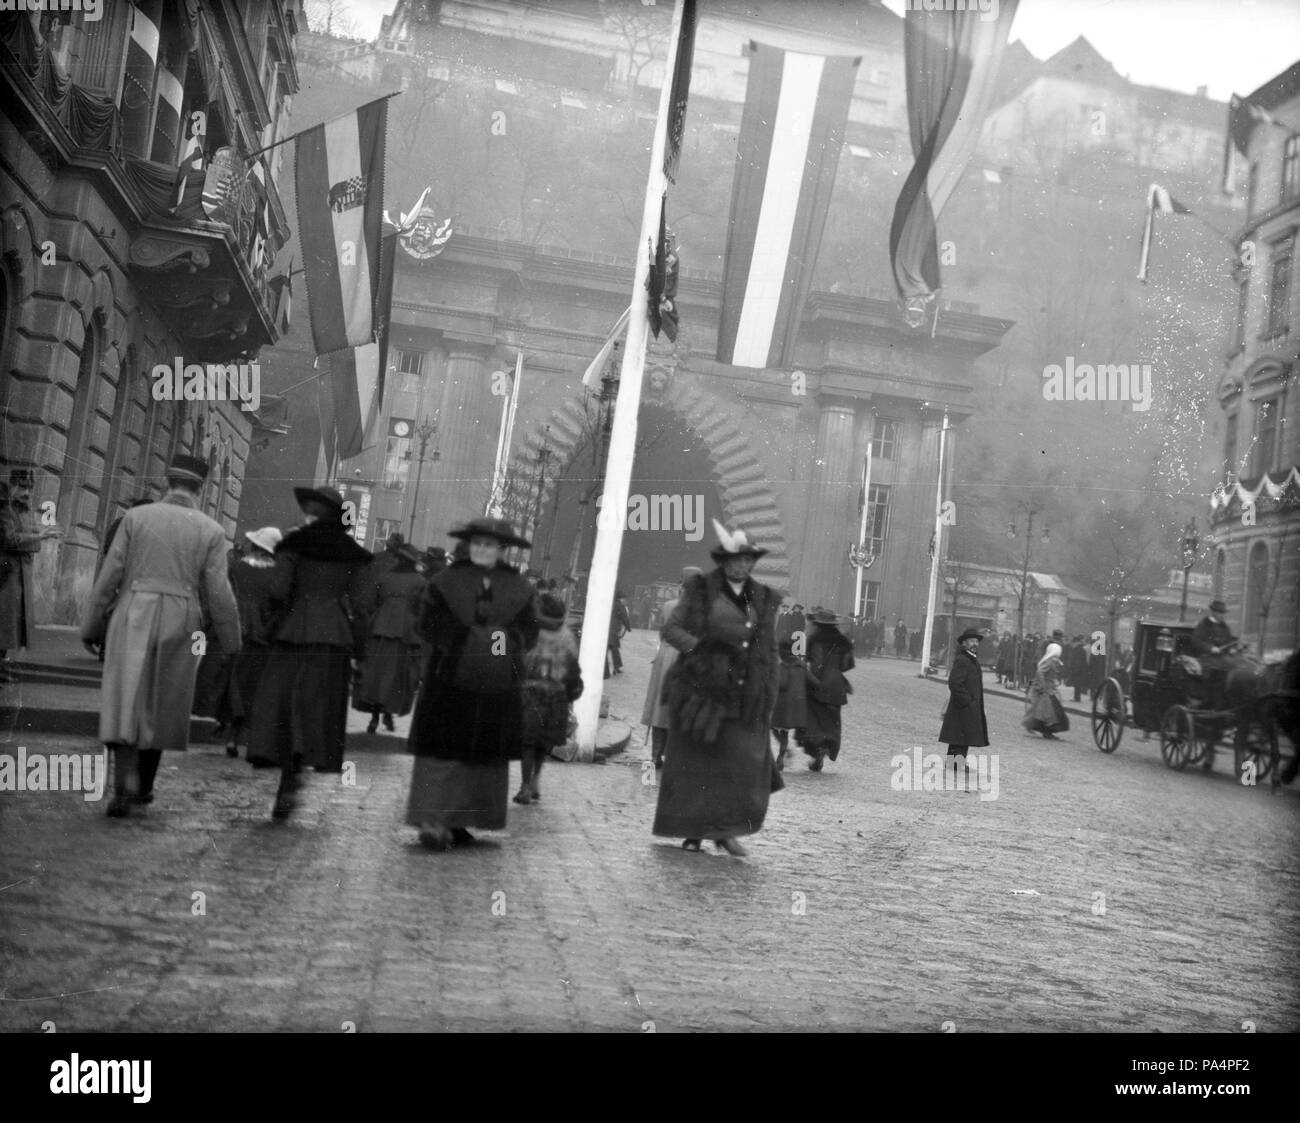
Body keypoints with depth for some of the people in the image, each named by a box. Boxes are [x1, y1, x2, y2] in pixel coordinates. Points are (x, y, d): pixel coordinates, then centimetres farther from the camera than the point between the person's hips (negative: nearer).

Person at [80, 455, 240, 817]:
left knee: (124, 704, -3)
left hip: (132, 619, -1)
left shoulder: (136, 517, 2)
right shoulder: (210, 531, 1)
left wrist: (92, 626, 6)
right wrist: (232, 643, 7)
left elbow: (109, 576, -1)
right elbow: (218, 593, -3)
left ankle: (125, 784, -21)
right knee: (161, 707, 15)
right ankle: (144, 784, 24)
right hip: (178, 625, 1)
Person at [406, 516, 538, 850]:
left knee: (488, 753, 2)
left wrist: (503, 640, -7)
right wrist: (472, 639, -5)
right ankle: (431, 819, 1)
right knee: (445, 748, -2)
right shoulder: (446, 581, 4)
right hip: (450, 678, -2)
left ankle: (459, 821, 4)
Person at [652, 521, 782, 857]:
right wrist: (699, 647, -18)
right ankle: (692, 832, 15)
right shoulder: (701, 592, 0)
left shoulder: (763, 600, 10)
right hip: (701, 688, -2)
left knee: (744, 761, -6)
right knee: (694, 761, 3)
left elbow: (769, 651, 13)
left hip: (742, 695, 2)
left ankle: (726, 831, 8)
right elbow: (670, 629, -2)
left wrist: (768, 697, 7)